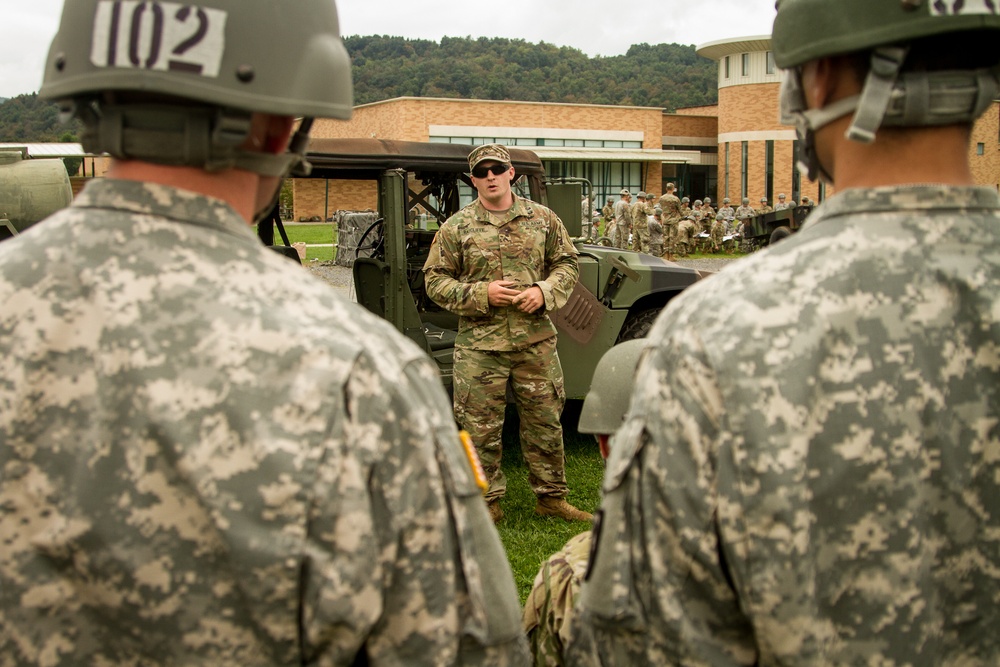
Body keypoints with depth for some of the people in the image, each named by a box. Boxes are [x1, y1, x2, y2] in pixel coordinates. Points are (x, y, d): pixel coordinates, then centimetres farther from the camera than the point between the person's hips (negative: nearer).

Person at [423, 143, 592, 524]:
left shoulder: (543, 219, 6)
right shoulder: (456, 228, -1)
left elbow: (567, 263, 12)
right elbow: (436, 280, 0)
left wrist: (545, 291, -8)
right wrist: (480, 294, -14)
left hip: (536, 341, 2)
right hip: (479, 345, -2)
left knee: (545, 422, 10)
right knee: (481, 429, 4)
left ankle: (551, 496, 25)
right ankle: (487, 502, 19)